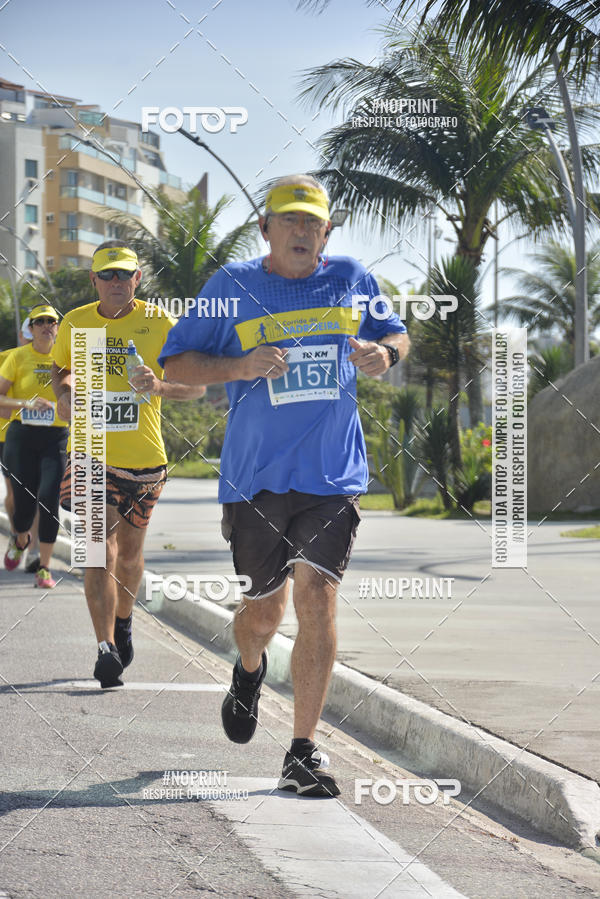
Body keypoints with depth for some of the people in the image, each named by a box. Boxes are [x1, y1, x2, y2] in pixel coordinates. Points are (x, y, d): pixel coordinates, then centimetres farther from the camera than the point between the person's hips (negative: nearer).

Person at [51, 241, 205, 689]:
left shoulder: (157, 322, -3)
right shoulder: (75, 323, 2)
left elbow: (197, 385, -4)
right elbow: (60, 368, 21)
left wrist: (160, 386, -24)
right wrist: (64, 392, -2)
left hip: (144, 456, 0)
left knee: (130, 553, 14)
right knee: (99, 552, -13)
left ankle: (122, 621, 41)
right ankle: (106, 649, -13)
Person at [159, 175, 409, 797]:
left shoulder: (350, 280, 7)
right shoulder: (233, 286, 1)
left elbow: (396, 335, 23)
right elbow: (175, 363, 3)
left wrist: (384, 354, -2)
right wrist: (240, 366, -14)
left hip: (334, 476, 0)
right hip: (255, 478, 0)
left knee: (317, 599, -12)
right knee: (264, 609, 9)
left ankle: (303, 752, -5)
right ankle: (248, 672, 47)